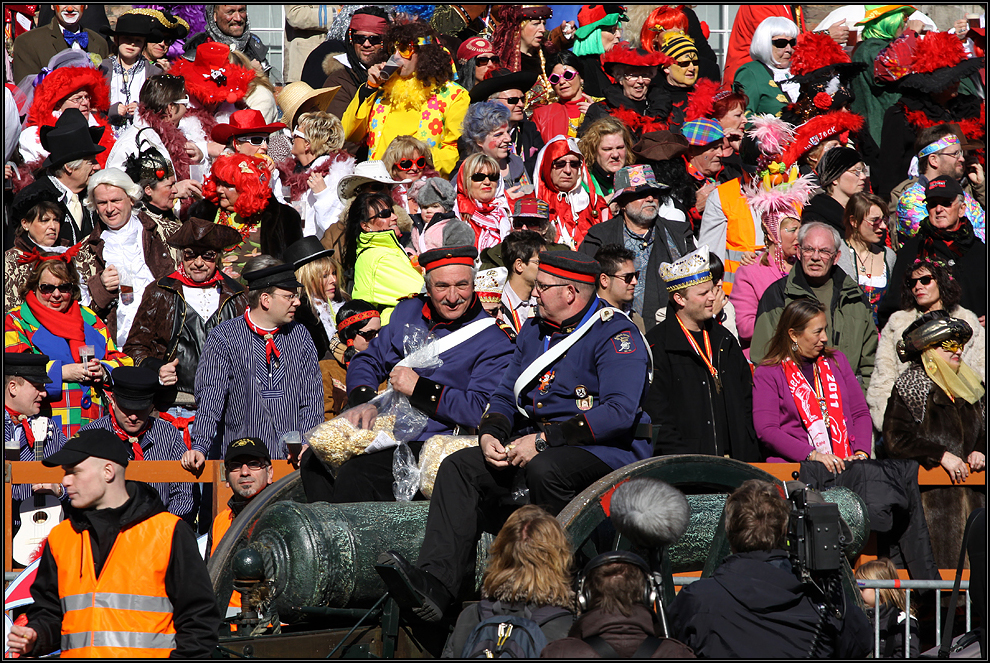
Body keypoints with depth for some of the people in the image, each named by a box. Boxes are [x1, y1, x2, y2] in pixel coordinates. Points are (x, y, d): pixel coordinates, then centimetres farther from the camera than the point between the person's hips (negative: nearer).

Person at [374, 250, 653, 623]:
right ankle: (434, 584, -31)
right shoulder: (534, 332, 18)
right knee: (459, 467, -13)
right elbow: (505, 396, 22)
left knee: (544, 469, -38)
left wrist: (543, 439, -22)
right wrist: (490, 434, -3)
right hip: (532, 445, 8)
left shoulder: (616, 334, -8)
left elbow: (619, 413, -21)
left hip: (603, 451, -7)